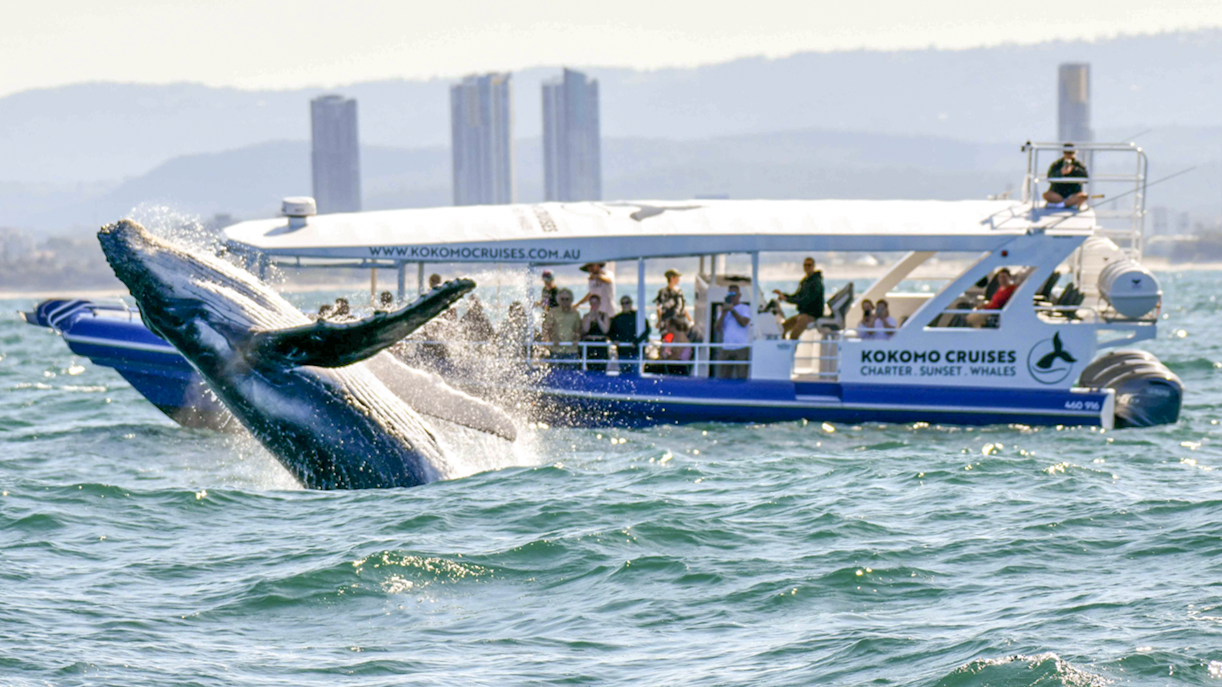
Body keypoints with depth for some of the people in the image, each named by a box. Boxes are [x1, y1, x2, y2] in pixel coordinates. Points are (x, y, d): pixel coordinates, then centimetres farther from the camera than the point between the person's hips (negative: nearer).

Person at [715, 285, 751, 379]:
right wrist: (723, 314, -2)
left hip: (741, 348, -4)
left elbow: (743, 323, -9)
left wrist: (732, 310, -7)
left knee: (741, 377, -11)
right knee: (723, 377, -5)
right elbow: (718, 328, 11)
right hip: (726, 349, 4)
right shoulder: (725, 310, 22)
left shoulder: (744, 308, 9)